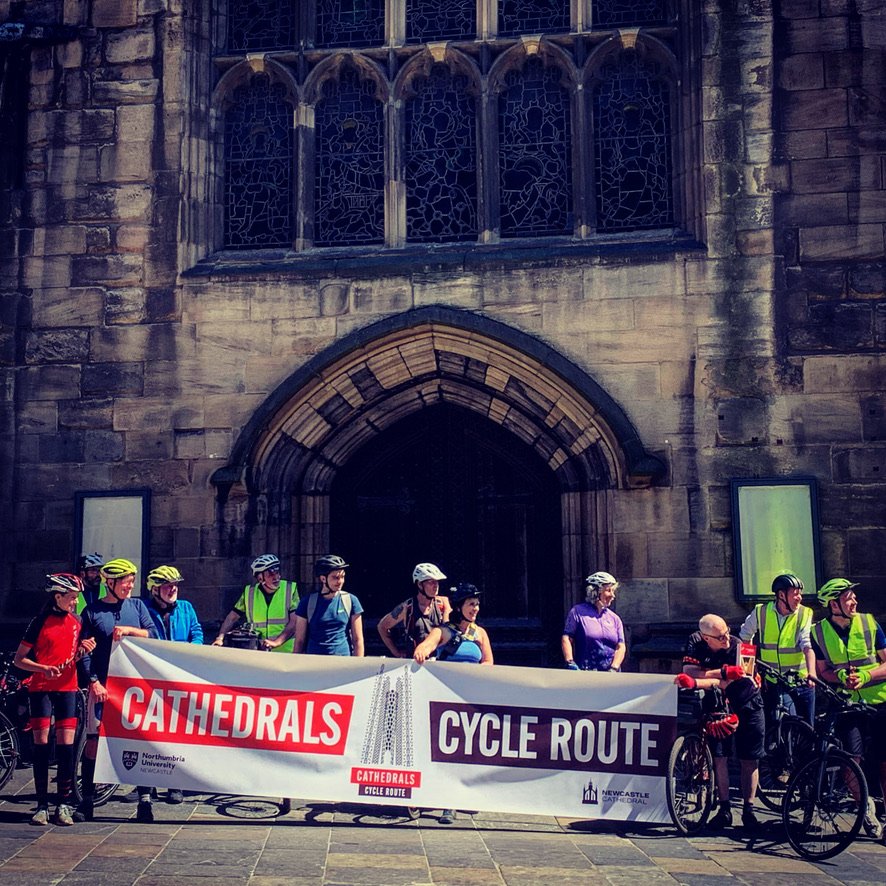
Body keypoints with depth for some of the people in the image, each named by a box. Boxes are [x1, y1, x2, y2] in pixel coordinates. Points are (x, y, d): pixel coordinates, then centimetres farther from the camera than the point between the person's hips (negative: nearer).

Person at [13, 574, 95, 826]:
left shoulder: (76, 622, 10)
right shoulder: (41, 623, -3)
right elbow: (19, 659, -2)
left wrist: (84, 649, -5)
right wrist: (43, 668, -18)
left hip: (67, 688, 3)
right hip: (41, 689, -3)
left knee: (66, 745, -2)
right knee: (41, 744, -1)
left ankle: (64, 804, 3)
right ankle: (42, 804, 6)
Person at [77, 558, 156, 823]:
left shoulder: (137, 606, 10)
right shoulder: (92, 611, 3)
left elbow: (153, 634, 2)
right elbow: (84, 651, 1)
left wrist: (129, 630, -15)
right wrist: (94, 682, -9)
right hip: (102, 685, -1)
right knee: (93, 741, 1)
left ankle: (144, 800, 3)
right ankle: (86, 801, 12)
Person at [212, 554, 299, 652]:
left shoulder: (290, 589, -4)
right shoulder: (249, 592, 3)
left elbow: (294, 621, -11)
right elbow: (232, 617, 9)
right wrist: (220, 638, -6)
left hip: (285, 652, -2)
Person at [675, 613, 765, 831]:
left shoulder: (737, 646, -24)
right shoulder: (696, 642, -15)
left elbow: (725, 683, -32)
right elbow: (689, 672, -27)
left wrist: (695, 683, -46)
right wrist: (722, 672, -37)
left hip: (748, 706, -2)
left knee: (749, 760, -1)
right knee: (719, 757, -5)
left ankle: (748, 810, 10)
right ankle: (724, 809, 5)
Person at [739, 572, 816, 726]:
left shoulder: (805, 614, -6)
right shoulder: (760, 612, -4)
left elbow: (808, 647, -18)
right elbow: (745, 638, 12)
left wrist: (811, 673, -33)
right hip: (773, 683, -1)